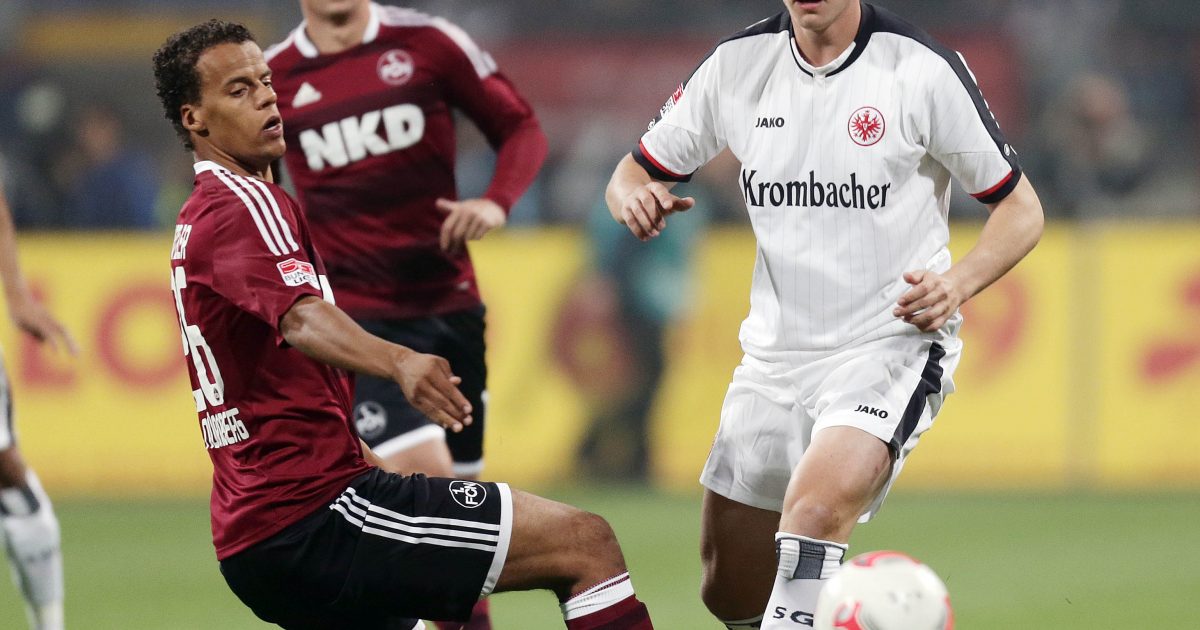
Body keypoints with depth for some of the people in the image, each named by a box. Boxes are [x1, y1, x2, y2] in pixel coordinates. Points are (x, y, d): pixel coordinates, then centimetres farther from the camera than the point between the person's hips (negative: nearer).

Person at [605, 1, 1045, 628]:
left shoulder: (924, 69, -11)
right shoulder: (737, 64, 1)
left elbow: (1020, 209, -3)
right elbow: (634, 172, 12)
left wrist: (957, 282, -22)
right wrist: (635, 197, -13)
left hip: (892, 344, -5)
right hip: (773, 358, 5)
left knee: (816, 508, -33)